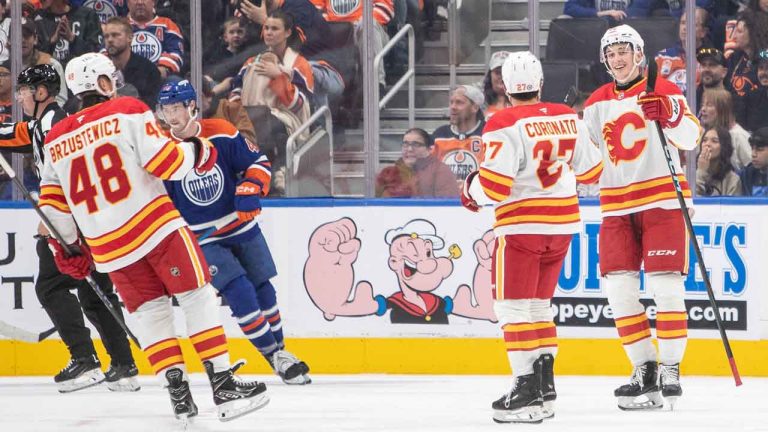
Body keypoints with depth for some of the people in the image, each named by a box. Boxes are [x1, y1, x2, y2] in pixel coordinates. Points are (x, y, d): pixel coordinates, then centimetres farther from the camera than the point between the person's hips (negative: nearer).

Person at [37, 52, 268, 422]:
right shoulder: (127, 112, -4)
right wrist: (196, 151, 8)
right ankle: (224, 387, -5)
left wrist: (67, 247, 26)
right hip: (157, 227, -4)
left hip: (108, 245, 4)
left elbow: (52, 204, 14)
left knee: (151, 312, 13)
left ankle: (178, 394, 3)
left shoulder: (55, 140, 11)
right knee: (198, 298, 2)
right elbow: (165, 163, -11)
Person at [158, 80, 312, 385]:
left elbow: (258, 163, -3)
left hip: (242, 226, 2)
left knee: (263, 290, 10)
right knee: (239, 292, -15)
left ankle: (279, 348, 29)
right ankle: (274, 358, -6)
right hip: (202, 240, -2)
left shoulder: (222, 134, -10)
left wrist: (251, 189, -22)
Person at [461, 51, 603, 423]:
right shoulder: (568, 118, 5)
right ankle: (544, 384, 15)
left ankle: (527, 389, -11)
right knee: (538, 304, 18)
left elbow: (493, 186, -19)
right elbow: (589, 171, 15)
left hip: (521, 225, -7)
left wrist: (472, 189, 3)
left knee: (512, 306, -3)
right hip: (562, 223, 7)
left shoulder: (504, 125, -15)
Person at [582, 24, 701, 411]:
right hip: (617, 205, 5)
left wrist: (668, 115, -33)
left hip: (662, 199, -5)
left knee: (665, 285, -9)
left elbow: (690, 138, -16)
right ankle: (644, 369, 4)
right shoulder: (597, 104, 12)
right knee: (618, 287, -3)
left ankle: (670, 369, -2)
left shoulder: (664, 91, -4)